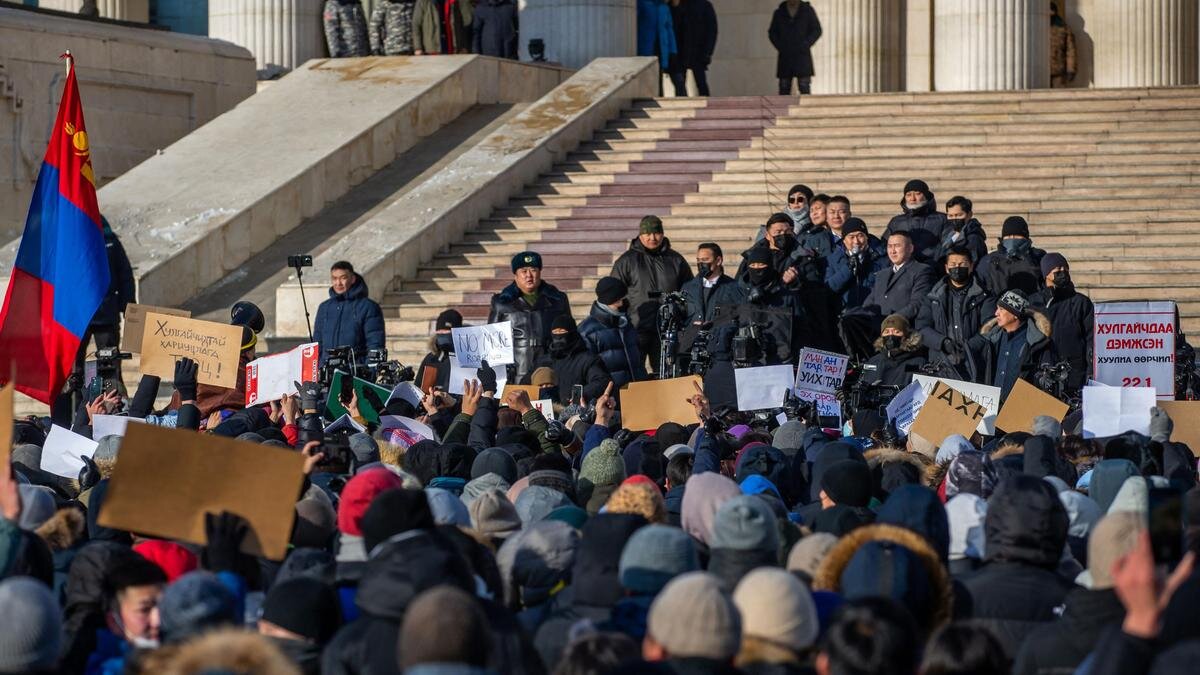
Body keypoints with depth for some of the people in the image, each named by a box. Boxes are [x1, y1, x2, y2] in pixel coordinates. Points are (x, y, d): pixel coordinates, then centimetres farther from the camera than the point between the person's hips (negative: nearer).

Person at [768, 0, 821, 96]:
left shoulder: (807, 10, 4)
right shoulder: (779, 13, 8)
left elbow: (817, 30, 2)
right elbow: (772, 33, 12)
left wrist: (805, 46, -10)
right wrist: (780, 47, -4)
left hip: (802, 55, -2)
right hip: (785, 56, 2)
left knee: (804, 88, -10)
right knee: (784, 88, -1)